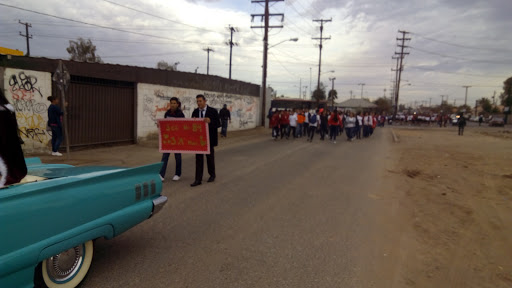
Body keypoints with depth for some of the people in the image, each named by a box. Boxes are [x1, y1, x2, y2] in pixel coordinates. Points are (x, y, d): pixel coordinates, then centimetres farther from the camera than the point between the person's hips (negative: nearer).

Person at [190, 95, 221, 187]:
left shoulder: (213, 111, -6)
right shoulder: (195, 112, 6)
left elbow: (218, 124, -10)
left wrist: (210, 121, -28)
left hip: (209, 139, -3)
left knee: (210, 157, 12)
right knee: (198, 158, 1)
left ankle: (212, 174, 33)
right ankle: (198, 179, 4)